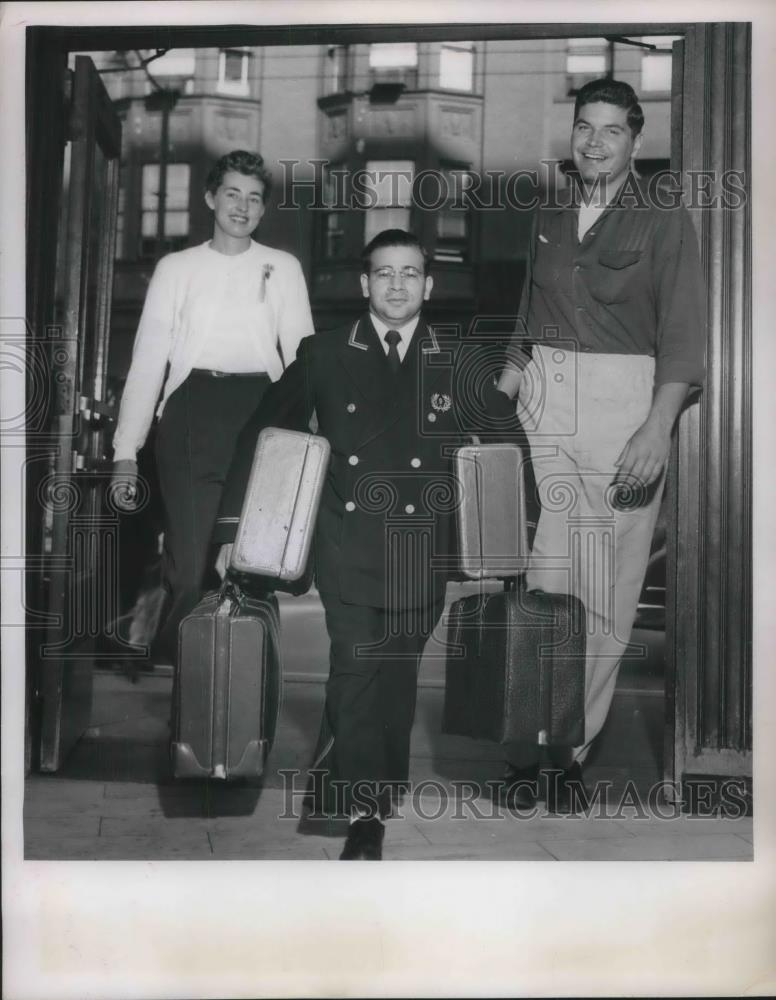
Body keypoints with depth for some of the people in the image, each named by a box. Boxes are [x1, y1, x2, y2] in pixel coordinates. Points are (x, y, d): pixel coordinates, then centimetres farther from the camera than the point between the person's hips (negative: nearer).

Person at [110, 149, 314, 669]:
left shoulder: (283, 267, 12)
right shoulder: (176, 268, 11)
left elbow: (303, 355, 6)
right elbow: (148, 358, 6)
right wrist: (126, 451, -1)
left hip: (262, 412, 1)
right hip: (191, 415, 0)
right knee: (188, 558, -5)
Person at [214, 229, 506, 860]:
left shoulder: (457, 362, 8)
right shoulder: (323, 355, 6)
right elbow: (263, 434, 7)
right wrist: (234, 526, 1)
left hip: (423, 552, 1)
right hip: (349, 545, -1)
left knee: (399, 675, 6)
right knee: (354, 670, -10)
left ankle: (382, 799, 23)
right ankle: (364, 816, -3)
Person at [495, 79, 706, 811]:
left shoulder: (665, 223, 2)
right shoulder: (548, 219, 15)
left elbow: (681, 338, -5)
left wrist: (657, 427, -18)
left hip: (626, 402, -3)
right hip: (543, 403, 3)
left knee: (606, 592, -1)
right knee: (538, 578, -4)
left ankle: (570, 750, 10)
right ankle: (528, 747, 5)